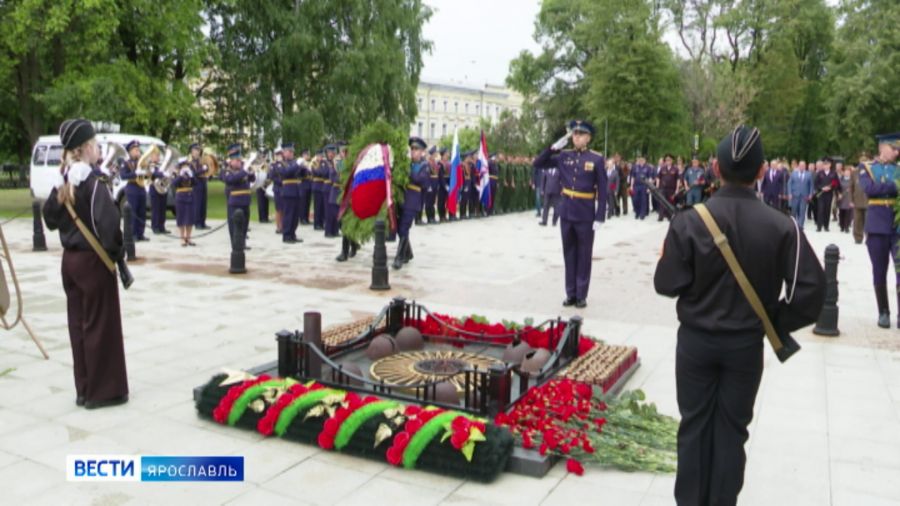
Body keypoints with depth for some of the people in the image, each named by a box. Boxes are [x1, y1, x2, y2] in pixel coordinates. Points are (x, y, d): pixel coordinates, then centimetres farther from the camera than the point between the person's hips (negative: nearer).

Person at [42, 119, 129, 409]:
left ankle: (84, 389, 23)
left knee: (78, 324, 13)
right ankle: (103, 391, 11)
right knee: (101, 325, 2)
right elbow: (108, 223, -26)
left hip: (70, 259, 8)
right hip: (93, 260, -8)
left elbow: (49, 217, 16)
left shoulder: (64, 182, 7)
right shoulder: (92, 182, -18)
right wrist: (117, 251, -12)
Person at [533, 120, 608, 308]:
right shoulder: (564, 156, 5)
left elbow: (602, 190, -6)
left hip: (586, 215, -3)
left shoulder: (597, 159, -5)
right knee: (569, 254, 9)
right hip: (566, 213, 3)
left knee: (584, 256, 5)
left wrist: (600, 217, -12)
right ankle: (570, 293, 18)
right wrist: (554, 147, -5)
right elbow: (538, 164, 6)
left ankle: (582, 295, 13)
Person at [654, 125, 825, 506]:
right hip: (746, 344, 1)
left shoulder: (689, 221, -15)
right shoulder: (780, 226, -11)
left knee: (694, 423, 13)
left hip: (696, 340, 0)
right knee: (731, 427, 14)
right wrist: (778, 322, 2)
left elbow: (667, 285, -13)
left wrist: (667, 259, 8)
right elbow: (811, 287, -13)